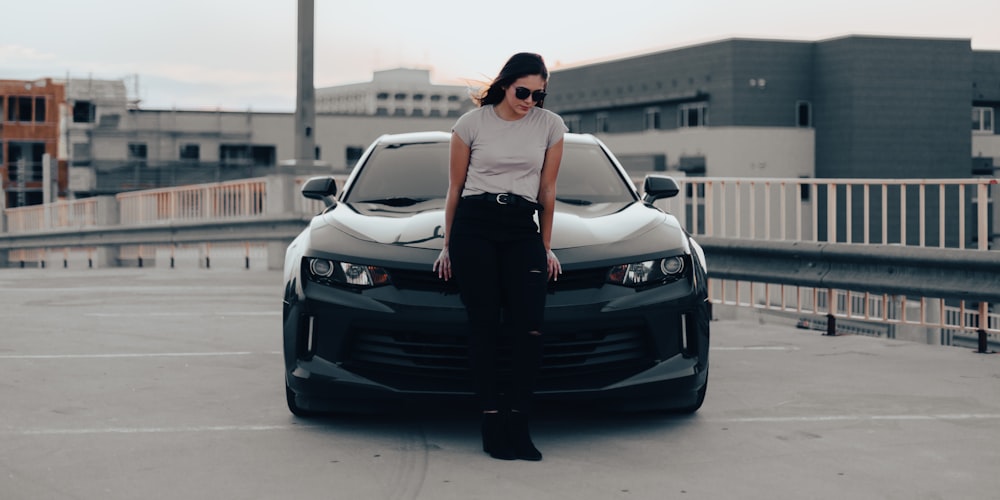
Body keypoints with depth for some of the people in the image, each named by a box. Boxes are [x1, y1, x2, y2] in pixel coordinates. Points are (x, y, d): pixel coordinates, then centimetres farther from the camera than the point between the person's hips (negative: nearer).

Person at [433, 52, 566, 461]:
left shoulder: (550, 125, 8)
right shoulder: (472, 123, 4)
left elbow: (547, 190, 14)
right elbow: (455, 188, 10)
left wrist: (546, 247, 16)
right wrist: (447, 245, 11)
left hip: (522, 229, 2)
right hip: (473, 226, -1)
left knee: (528, 328, -12)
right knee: (484, 327, -5)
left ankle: (517, 425, -4)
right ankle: (492, 425, 0)